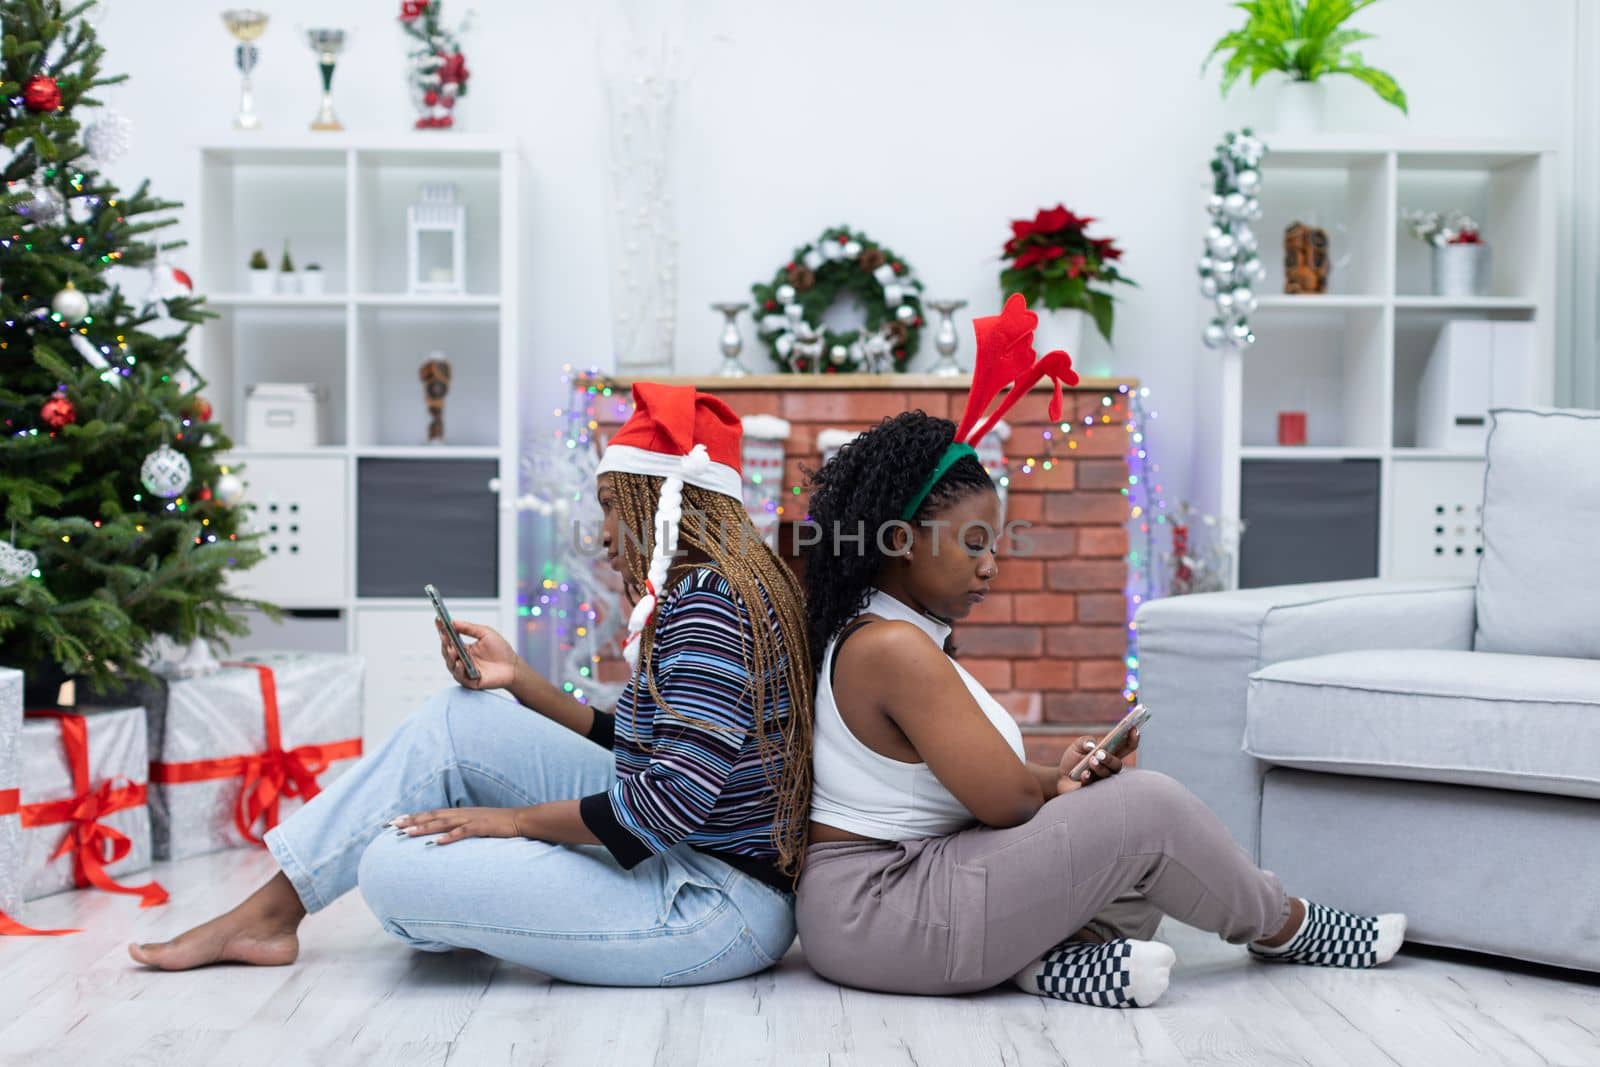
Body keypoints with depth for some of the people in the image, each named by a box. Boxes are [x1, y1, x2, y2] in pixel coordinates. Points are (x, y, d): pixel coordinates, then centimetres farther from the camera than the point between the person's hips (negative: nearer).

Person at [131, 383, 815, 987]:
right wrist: (519, 681, 8)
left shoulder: (709, 604, -20)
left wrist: (514, 818, -15)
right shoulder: (697, 595, 13)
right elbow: (635, 745, 17)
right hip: (674, 859, 10)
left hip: (720, 905, -10)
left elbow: (678, 796, -27)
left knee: (396, 866, -16)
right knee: (455, 719, 7)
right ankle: (267, 915, 14)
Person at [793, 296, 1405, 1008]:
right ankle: (1284, 925, 14)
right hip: (878, 919, -11)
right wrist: (1053, 786, 1)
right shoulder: (896, 648, -20)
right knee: (1147, 808, -11)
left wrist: (1054, 777, -1)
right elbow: (1004, 800, -21)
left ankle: (1064, 952, -13)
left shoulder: (860, 635, 13)